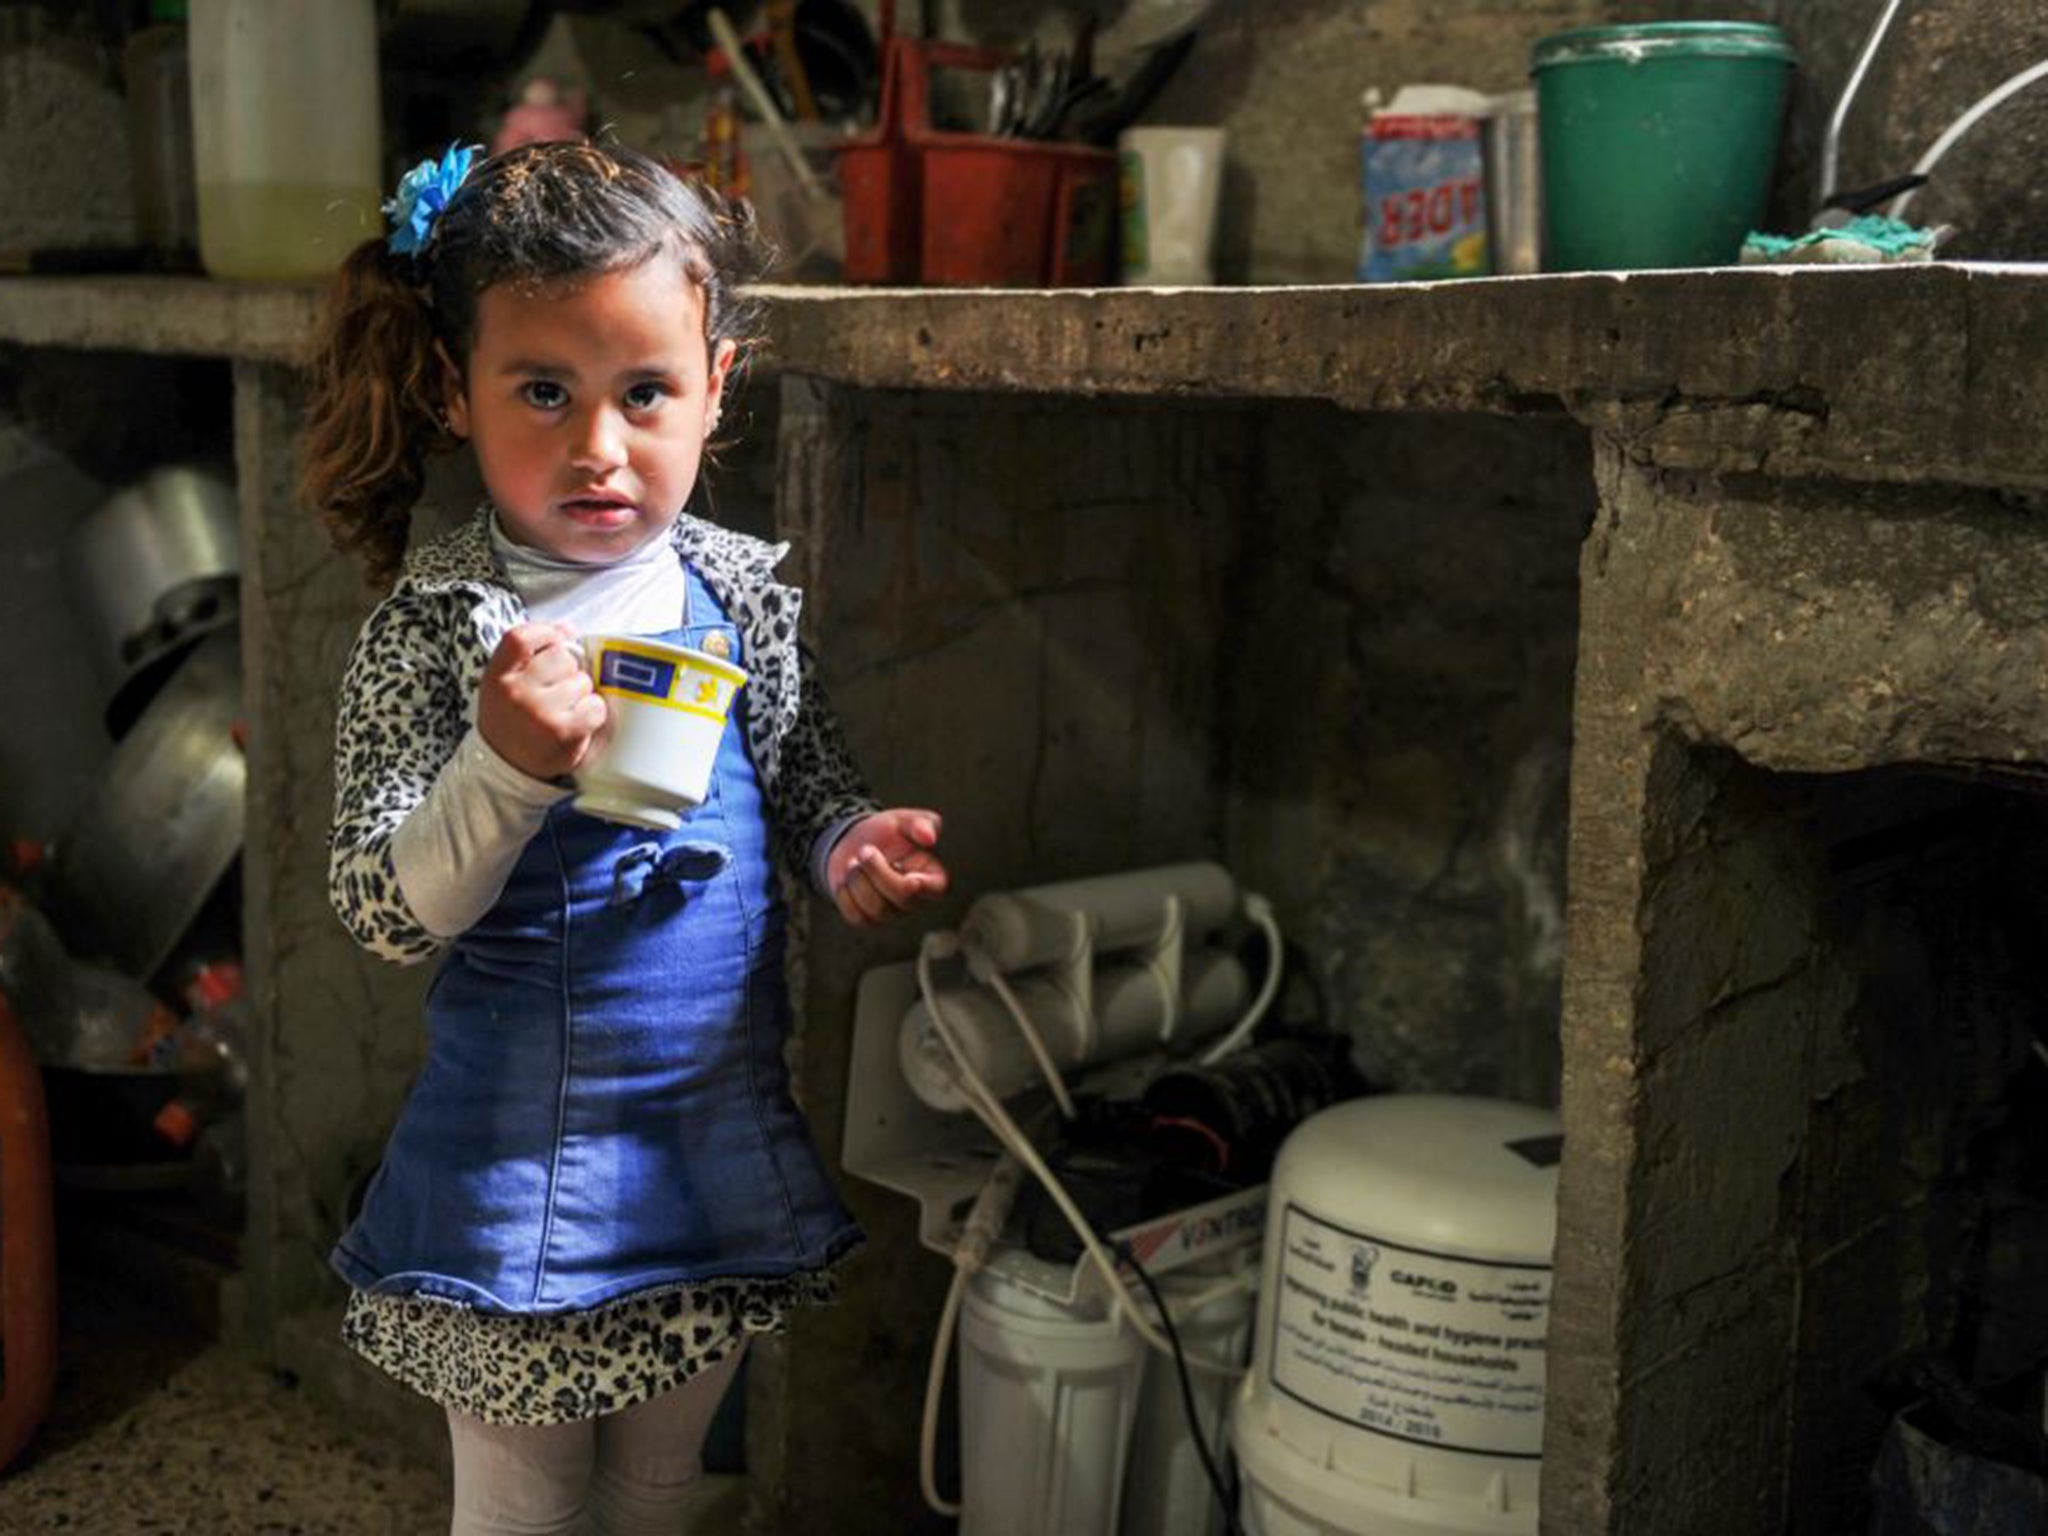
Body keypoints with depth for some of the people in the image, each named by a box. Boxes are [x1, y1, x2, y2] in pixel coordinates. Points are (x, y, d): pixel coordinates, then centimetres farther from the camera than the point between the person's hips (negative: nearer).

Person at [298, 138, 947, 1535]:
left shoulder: (745, 594, -5)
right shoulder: (434, 630, -14)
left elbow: (812, 784, 9)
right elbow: (386, 916, -16)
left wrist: (855, 847, -13)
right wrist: (508, 767, -32)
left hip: (721, 1145, 3)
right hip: (514, 1166, -3)